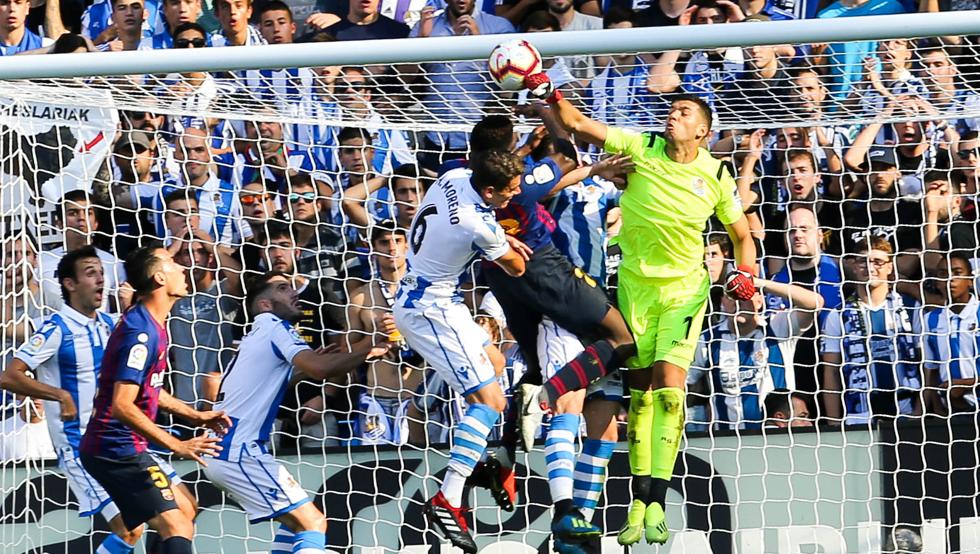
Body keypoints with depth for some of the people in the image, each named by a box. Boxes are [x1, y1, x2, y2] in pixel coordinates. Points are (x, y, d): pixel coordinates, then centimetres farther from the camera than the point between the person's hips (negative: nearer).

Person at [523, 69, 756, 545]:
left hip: (685, 288, -1)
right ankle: (640, 501, 11)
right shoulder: (641, 148, -6)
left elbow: (742, 235, 9)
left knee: (670, 382, -17)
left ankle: (656, 504, -19)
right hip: (636, 285, 1)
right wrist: (549, 93, -30)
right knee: (641, 390, 4)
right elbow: (579, 126, -14)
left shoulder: (715, 176, -4)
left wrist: (746, 273, -9)